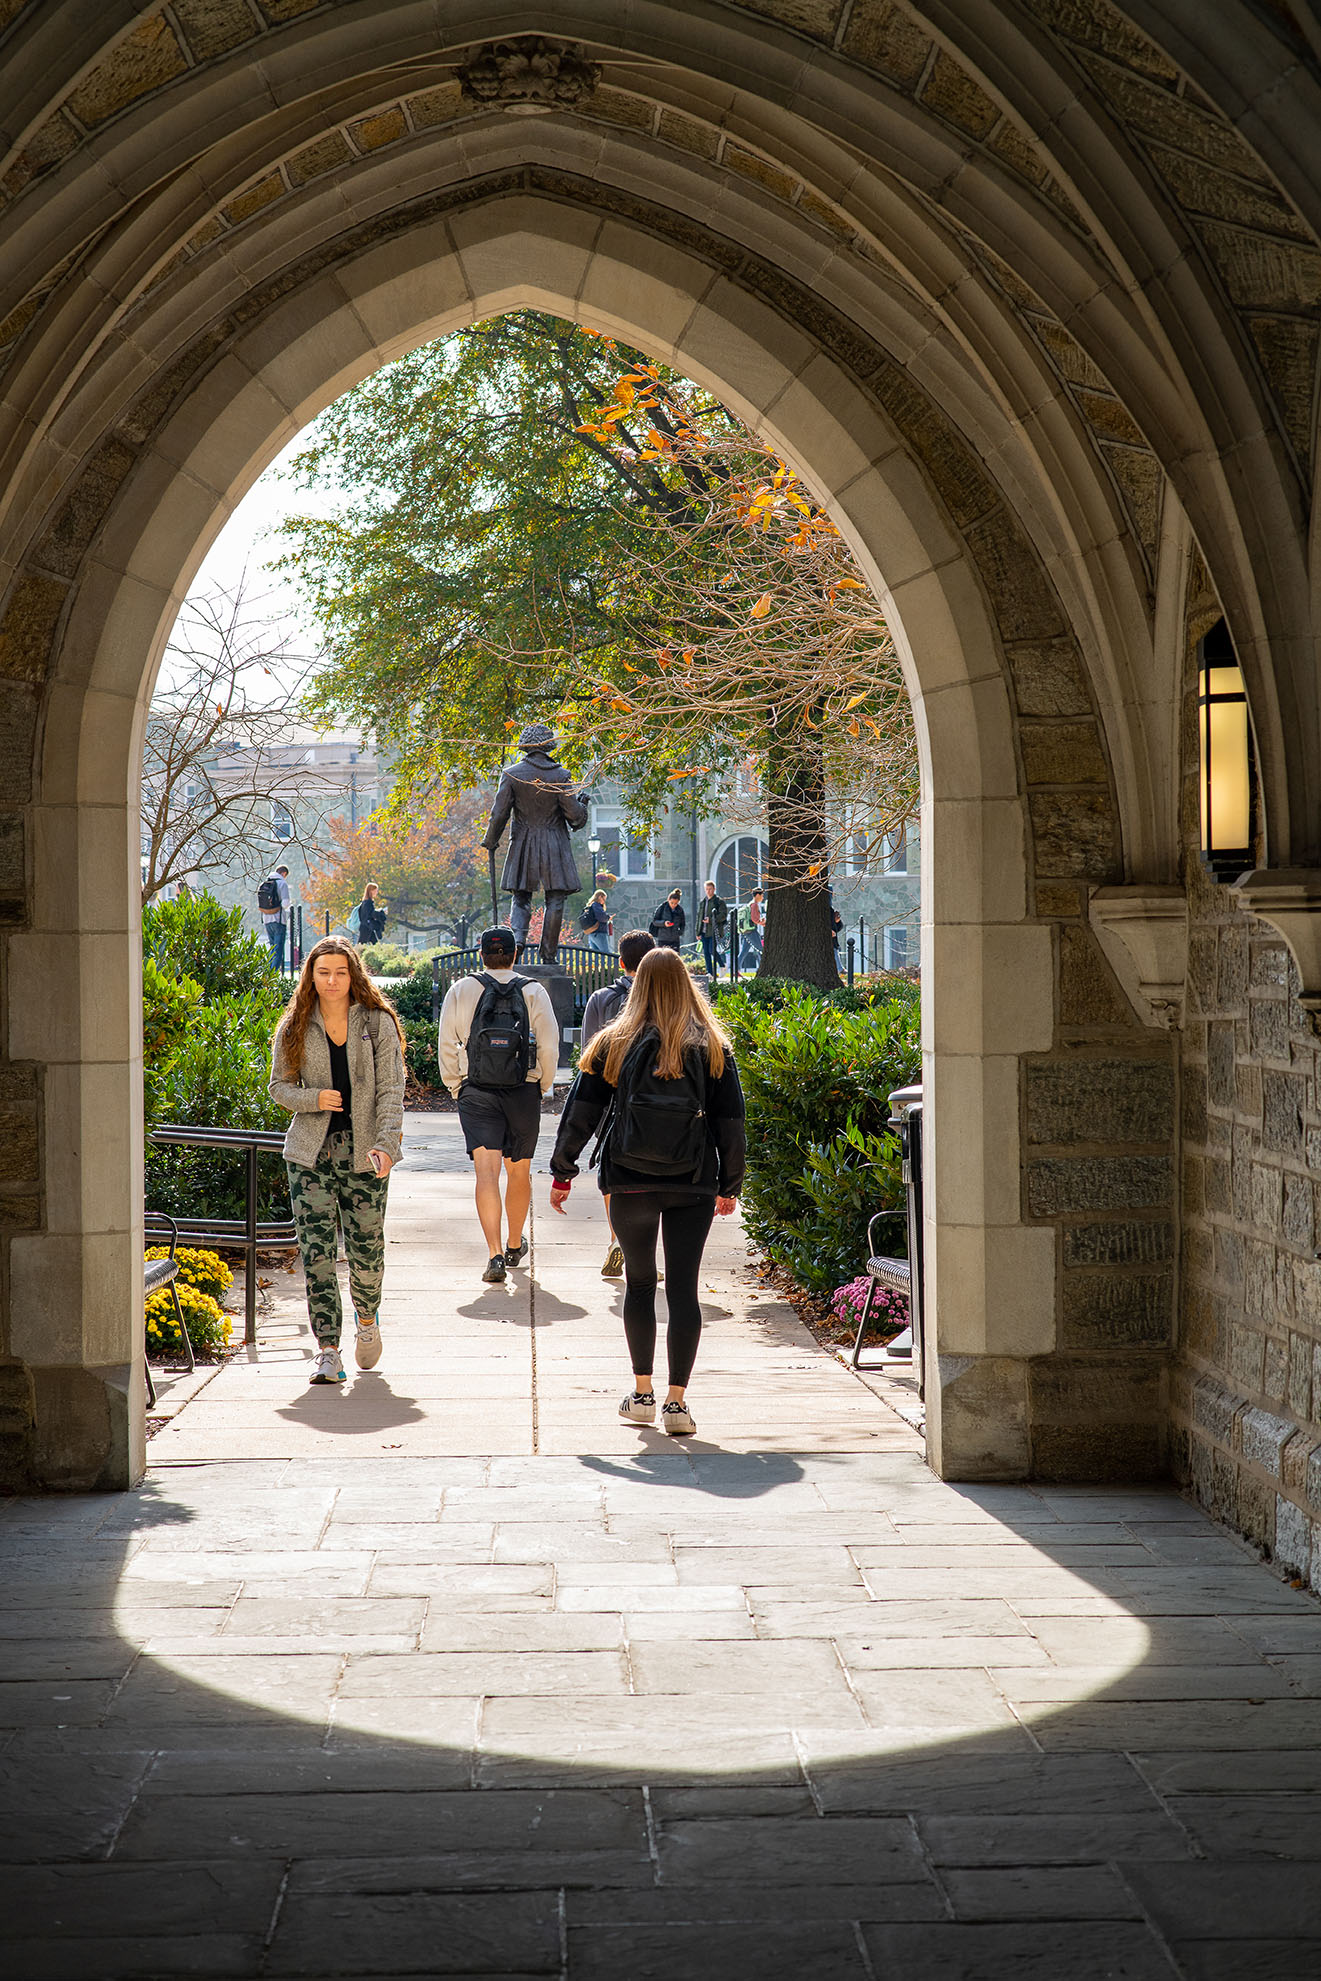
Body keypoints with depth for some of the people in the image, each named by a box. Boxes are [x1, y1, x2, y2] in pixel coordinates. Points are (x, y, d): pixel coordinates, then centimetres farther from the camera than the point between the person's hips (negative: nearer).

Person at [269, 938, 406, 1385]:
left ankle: (367, 1316, 35)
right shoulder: (294, 1028, 5)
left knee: (366, 1248, 3)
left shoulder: (377, 1023, 0)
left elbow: (391, 1090, -4)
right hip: (310, 1152, 1)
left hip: (364, 1152, -1)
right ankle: (327, 1350, -2)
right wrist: (314, 1099, -11)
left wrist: (386, 1144, -18)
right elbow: (279, 1085, 10)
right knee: (316, 1250, -7)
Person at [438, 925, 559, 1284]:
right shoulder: (534, 992, 1)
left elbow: (447, 1046, 1)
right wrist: (541, 1087, 13)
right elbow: (550, 1047, -1)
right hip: (523, 1093, 1)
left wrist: (456, 1088, 13)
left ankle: (495, 1255, -21)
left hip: (476, 1093, -1)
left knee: (486, 1172, -7)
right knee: (519, 1172, 16)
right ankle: (515, 1247, 34)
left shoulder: (460, 991, 1)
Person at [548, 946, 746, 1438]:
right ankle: (676, 1401, -3)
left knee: (639, 1282, 15)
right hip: (693, 1186, 0)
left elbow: (580, 1112, 2)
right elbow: (730, 1123, 4)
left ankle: (642, 1393, 19)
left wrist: (562, 1174, 10)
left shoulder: (614, 1043, 1)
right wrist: (729, 1186, 13)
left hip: (630, 1183, 1)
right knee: (683, 1288, 1)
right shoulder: (712, 1047, 2)